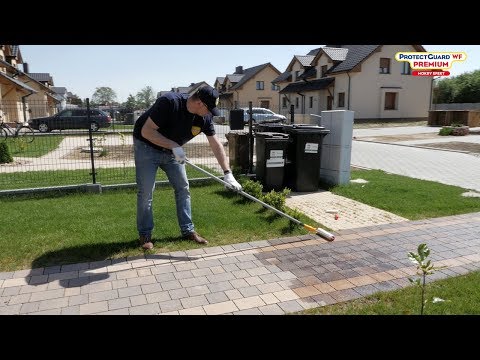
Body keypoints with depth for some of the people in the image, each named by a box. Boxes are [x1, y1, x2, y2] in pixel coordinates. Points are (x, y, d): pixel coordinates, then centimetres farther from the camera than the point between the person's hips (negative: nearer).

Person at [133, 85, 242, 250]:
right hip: (146, 146, -6)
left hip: (172, 149, 6)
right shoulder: (169, 102, -32)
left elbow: (216, 145, -8)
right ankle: (144, 235, 11)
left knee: (183, 188, 4)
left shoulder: (204, 117, -14)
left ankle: (188, 230, 16)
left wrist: (227, 173, -13)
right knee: (146, 192, -5)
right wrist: (174, 146, -37)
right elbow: (146, 131, -30)